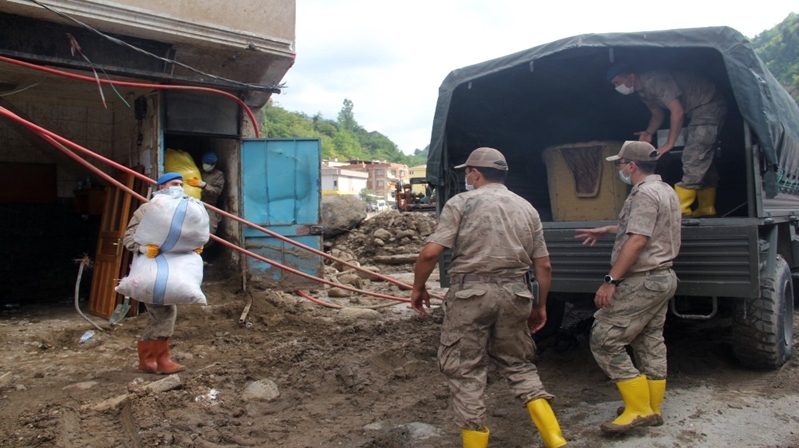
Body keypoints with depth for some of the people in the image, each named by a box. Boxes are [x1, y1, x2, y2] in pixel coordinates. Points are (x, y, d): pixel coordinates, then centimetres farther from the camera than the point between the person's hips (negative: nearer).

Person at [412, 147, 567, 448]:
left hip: (471, 293, -5)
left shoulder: (462, 203, -1)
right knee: (517, 365, 19)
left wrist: (418, 288, 5)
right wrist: (541, 305, 24)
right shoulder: (526, 208, 13)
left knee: (464, 369, 7)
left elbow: (431, 252, -10)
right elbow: (543, 265, 13)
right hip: (514, 294, 5)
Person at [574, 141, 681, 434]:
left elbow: (637, 241, -25)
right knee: (651, 344, 15)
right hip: (663, 278, 11)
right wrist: (606, 230, 35)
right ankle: (652, 409, 23)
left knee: (604, 341, -7)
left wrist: (611, 280, -25)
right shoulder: (666, 191, 17)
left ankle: (639, 409, -4)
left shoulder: (644, 194, -16)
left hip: (643, 282, -11)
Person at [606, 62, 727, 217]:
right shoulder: (643, 90, 5)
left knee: (694, 159, -14)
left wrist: (669, 143, -23)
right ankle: (706, 209, 19)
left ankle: (680, 210, -15)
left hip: (709, 106, -10)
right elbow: (658, 113, 17)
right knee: (702, 160, 12)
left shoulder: (654, 81, -25)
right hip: (697, 111, 10)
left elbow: (678, 111, -28)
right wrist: (649, 133, -3)